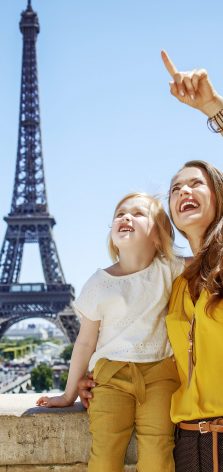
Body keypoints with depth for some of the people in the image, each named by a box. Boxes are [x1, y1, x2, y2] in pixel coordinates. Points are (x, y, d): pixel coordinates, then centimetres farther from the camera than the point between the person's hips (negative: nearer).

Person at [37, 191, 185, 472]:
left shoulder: (169, 270, 2)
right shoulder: (99, 283, 2)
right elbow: (85, 342, 7)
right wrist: (69, 394, 11)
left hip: (159, 372, 0)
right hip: (111, 374, 0)